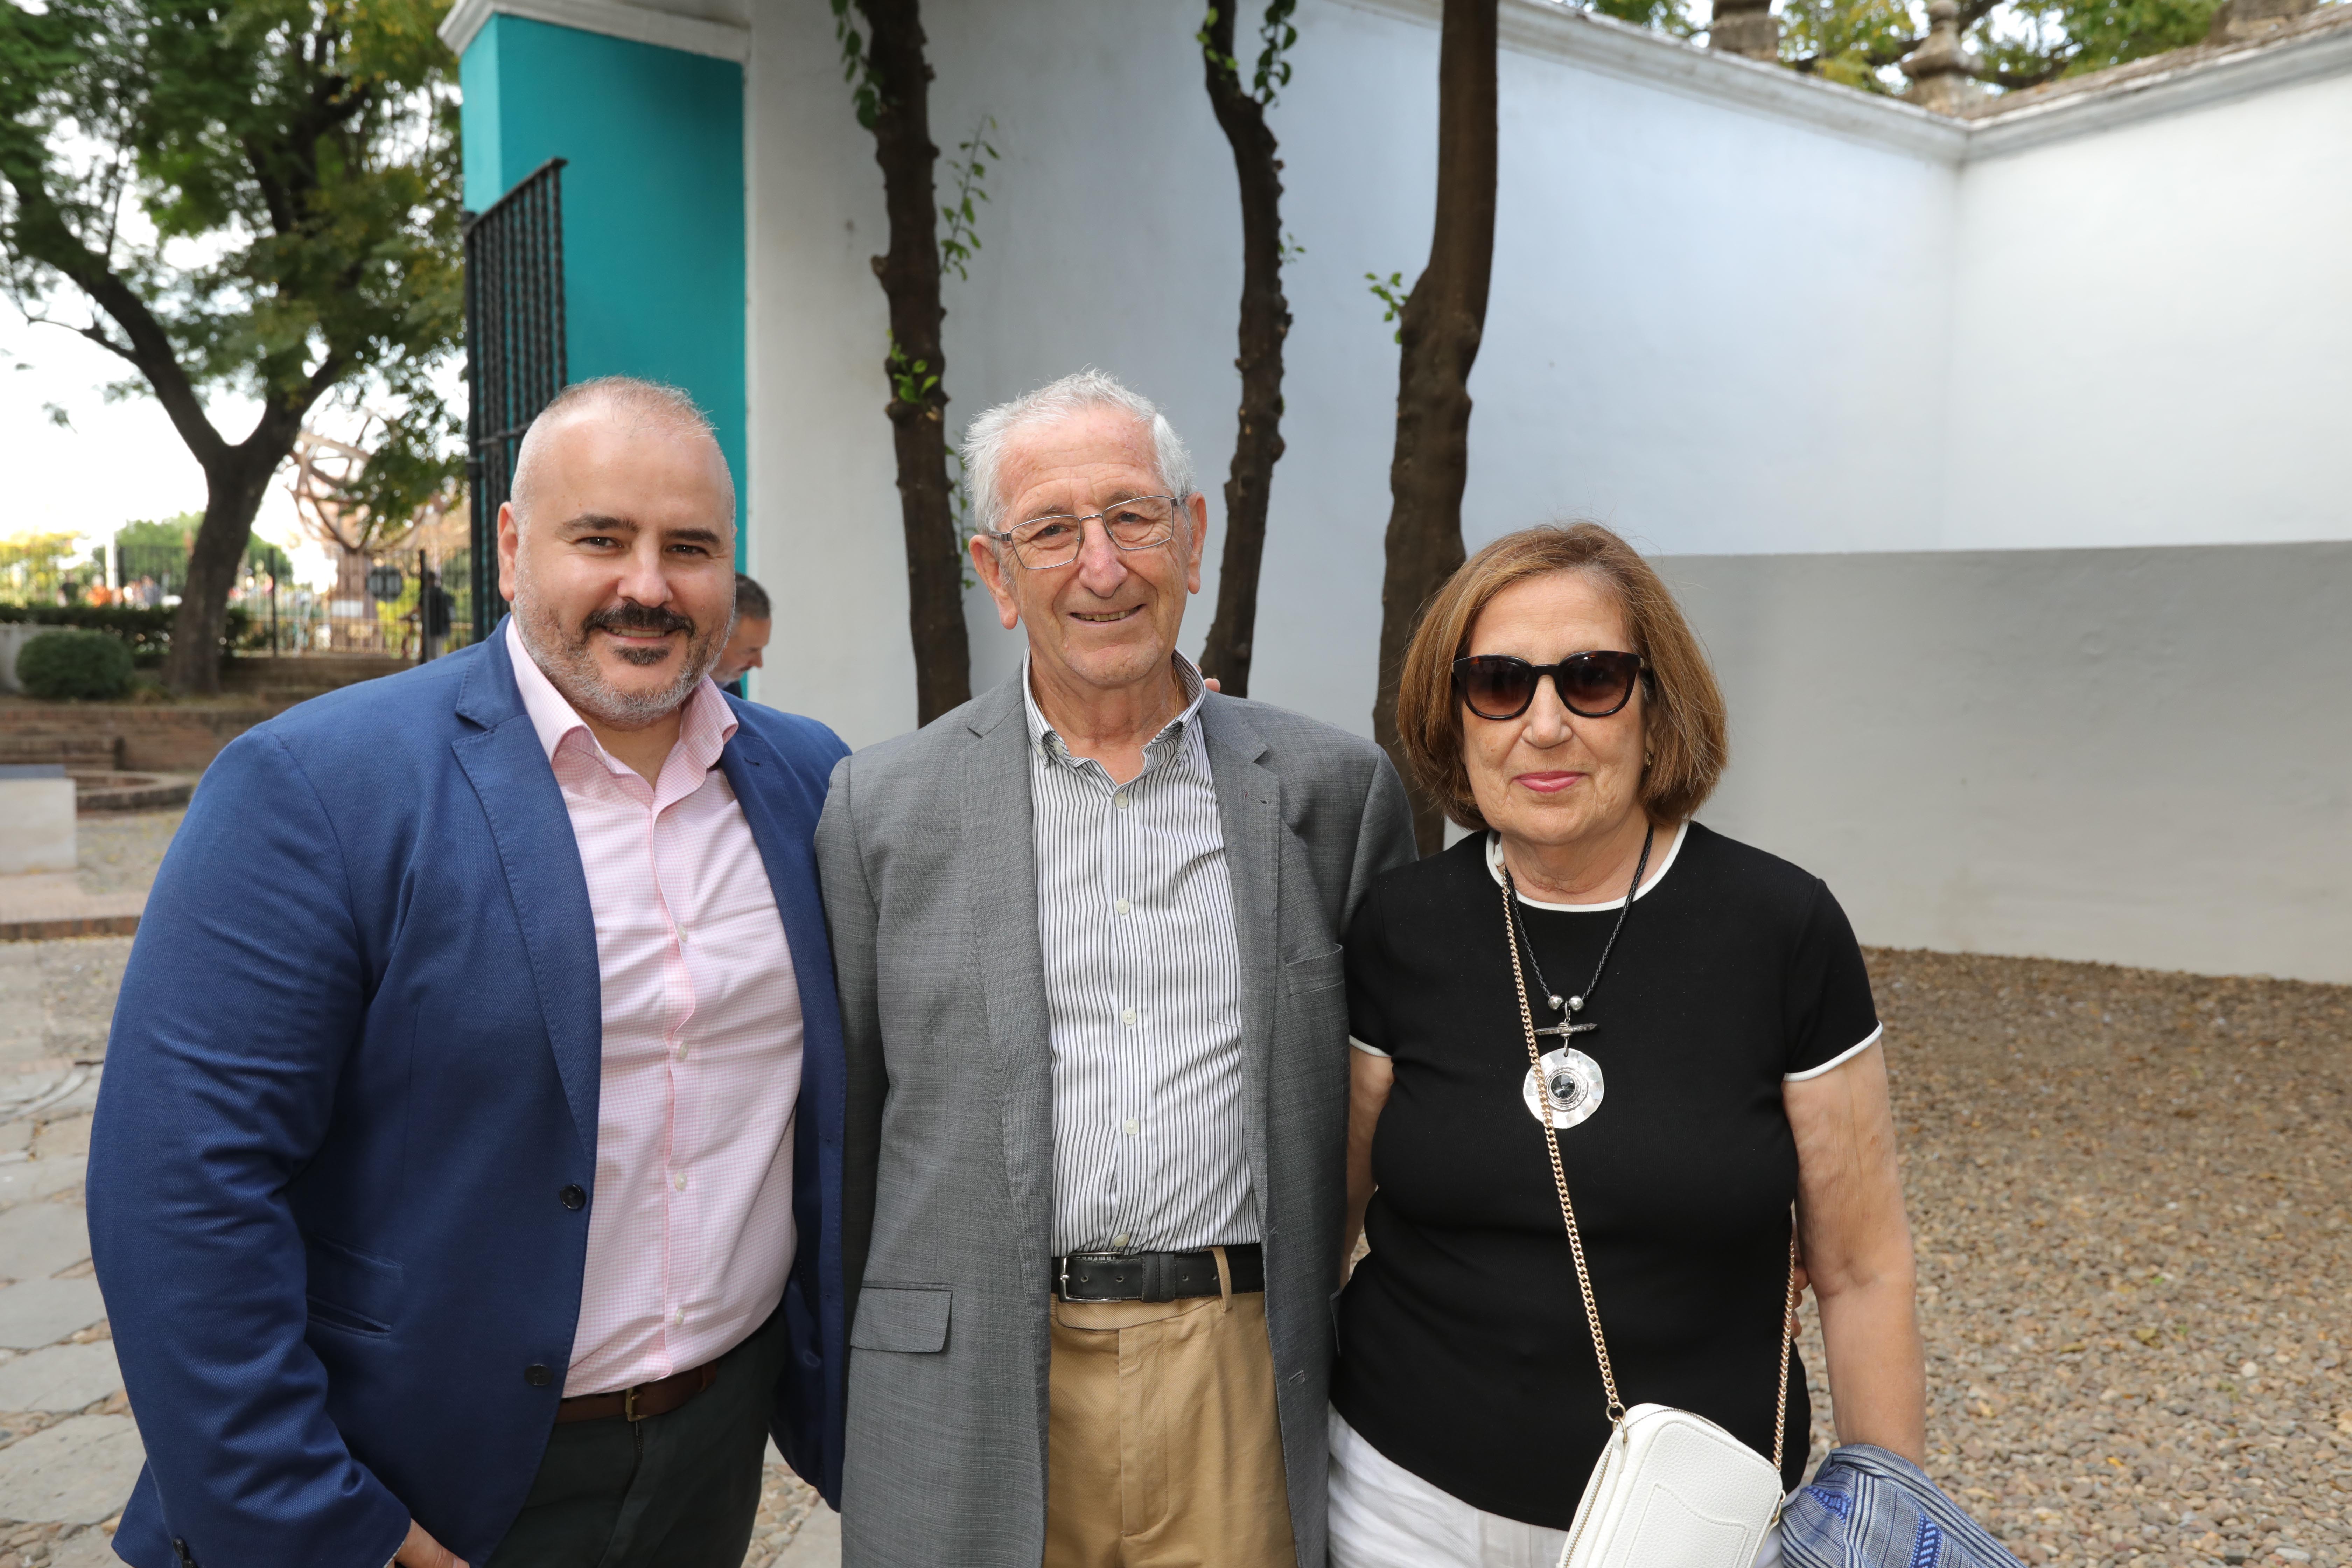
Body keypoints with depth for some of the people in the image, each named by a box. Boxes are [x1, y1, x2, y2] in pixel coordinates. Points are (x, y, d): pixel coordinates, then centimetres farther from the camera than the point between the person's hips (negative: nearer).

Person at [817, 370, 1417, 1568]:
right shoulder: (885, 807, -2)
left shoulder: (1335, 790, 0)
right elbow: (844, 1123, 4)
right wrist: (841, 1415, 7)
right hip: (975, 1420, 0)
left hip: (1246, 1387, 1)